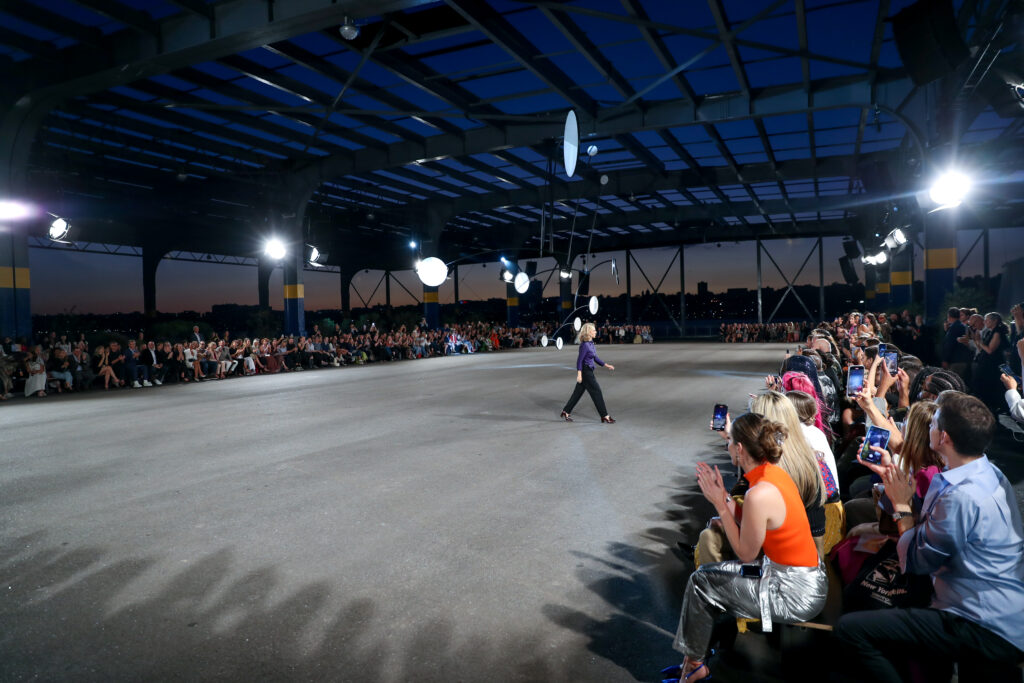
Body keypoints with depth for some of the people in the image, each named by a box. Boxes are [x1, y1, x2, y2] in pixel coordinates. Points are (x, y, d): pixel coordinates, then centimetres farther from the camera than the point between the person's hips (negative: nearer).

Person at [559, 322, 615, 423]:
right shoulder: (584, 345, -18)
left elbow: (595, 358, 18)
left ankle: (566, 412, 21)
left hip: (589, 371, 9)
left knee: (578, 392, 13)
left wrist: (606, 365, 16)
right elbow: (580, 360, -18)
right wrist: (579, 374, -20)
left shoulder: (591, 343, 10)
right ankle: (605, 416, 5)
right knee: (596, 392, -3)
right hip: (585, 371, -9)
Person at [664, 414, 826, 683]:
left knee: (700, 584, 2)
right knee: (705, 572, 14)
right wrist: (724, 496, 2)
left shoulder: (759, 495, -30)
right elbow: (749, 532, 5)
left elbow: (746, 553, -15)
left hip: (797, 594, -9)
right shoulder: (774, 471, -2)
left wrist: (720, 504, -14)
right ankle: (692, 659, 26)